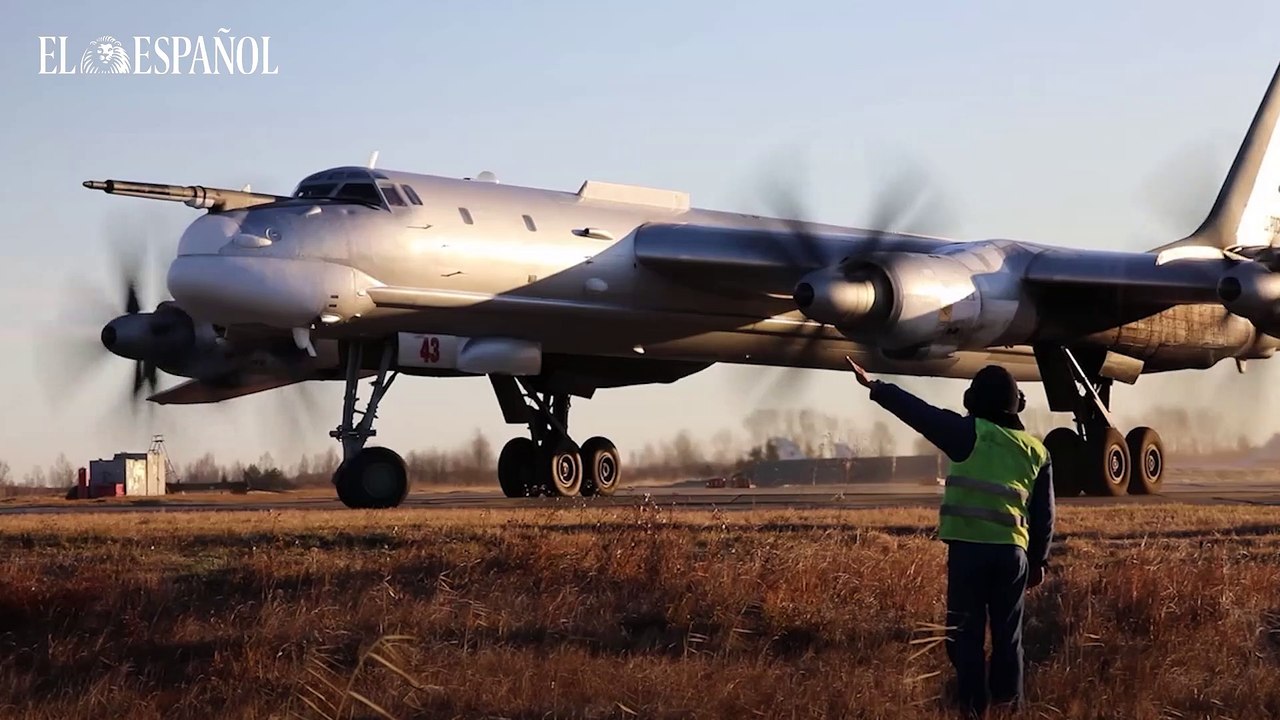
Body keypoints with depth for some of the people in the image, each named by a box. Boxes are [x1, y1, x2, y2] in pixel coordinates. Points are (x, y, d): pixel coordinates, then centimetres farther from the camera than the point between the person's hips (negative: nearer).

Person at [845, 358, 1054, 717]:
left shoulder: (972, 433, -2)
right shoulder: (1037, 451, 12)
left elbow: (922, 414, -4)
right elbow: (1043, 515, 15)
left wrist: (876, 387, 1)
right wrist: (1039, 560, 23)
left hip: (969, 548, -4)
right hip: (1012, 551, 4)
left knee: (966, 636, 0)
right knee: (1007, 638, 12)